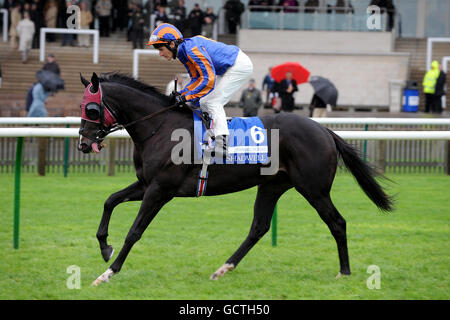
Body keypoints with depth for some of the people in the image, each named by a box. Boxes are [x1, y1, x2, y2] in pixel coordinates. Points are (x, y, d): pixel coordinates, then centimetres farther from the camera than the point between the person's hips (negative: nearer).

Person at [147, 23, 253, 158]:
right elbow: (197, 78, 8)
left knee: (213, 102, -14)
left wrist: (187, 97, -29)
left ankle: (222, 145, -20)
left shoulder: (192, 49, -28)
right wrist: (181, 94, -7)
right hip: (228, 68, 10)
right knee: (204, 102, 11)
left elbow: (208, 80, -31)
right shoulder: (183, 51, 3)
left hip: (240, 65, -10)